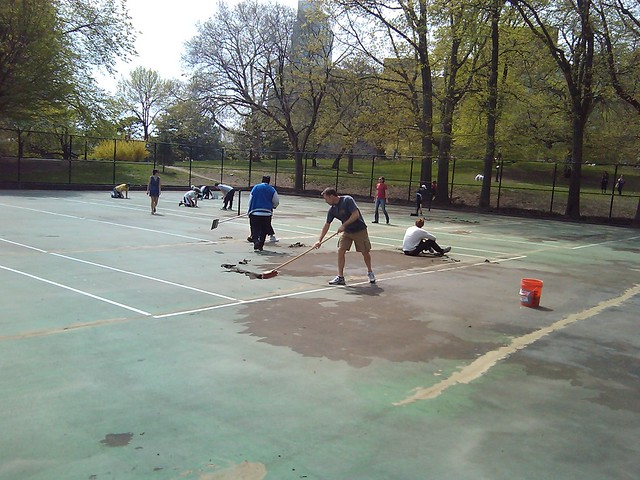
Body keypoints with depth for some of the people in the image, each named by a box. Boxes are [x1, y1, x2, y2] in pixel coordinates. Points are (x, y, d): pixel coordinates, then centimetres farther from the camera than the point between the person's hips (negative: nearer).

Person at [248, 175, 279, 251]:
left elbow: (250, 200, 6)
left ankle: (256, 243, -20)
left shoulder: (255, 187, 5)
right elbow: (276, 202, 4)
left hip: (254, 212, 0)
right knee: (264, 230, 12)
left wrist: (250, 211, 15)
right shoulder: (271, 189, 2)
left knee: (255, 229, 4)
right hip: (267, 213, 0)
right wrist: (272, 207, 26)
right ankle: (260, 246, 12)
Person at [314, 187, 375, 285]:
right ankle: (340, 277, -2)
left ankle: (370, 272, 28)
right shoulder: (332, 210, -2)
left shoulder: (348, 200, -21)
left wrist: (344, 225, -26)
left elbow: (356, 215, -27)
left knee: (365, 252, 1)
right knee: (340, 251, -9)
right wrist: (319, 240, 2)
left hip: (360, 230, -5)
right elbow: (327, 225, 5)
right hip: (347, 231, 5)